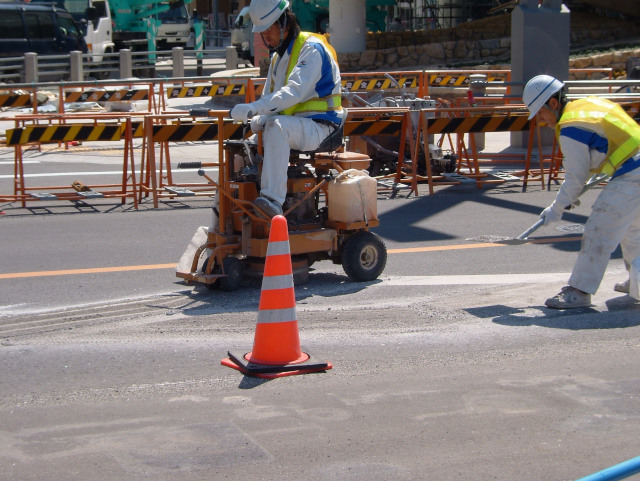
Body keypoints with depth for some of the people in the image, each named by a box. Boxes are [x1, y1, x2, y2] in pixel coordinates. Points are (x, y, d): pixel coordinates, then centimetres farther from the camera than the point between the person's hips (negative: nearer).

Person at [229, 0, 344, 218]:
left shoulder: (311, 49, -12)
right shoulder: (278, 56, 17)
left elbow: (294, 92, -27)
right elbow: (269, 98, 21)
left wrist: (253, 108, -35)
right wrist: (256, 120, -3)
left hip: (318, 127, -9)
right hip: (290, 123, 10)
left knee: (276, 126, -36)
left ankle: (273, 200, -46)